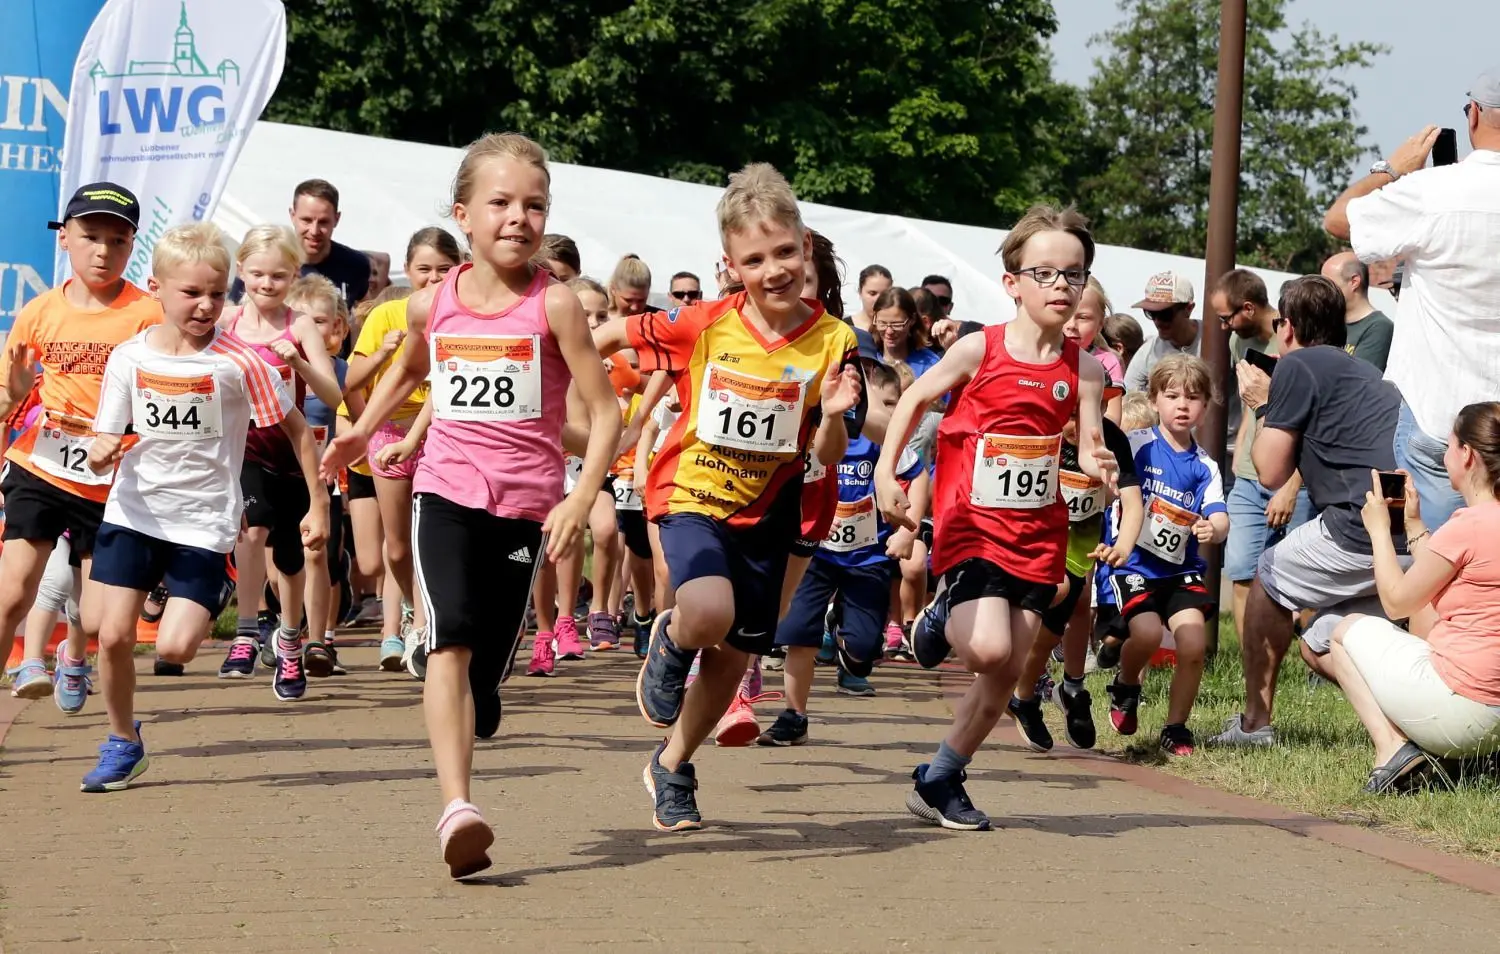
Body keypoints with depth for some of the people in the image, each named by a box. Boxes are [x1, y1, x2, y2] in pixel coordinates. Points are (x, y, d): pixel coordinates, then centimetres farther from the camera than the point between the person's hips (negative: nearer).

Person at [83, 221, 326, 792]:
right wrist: (102, 455, -21)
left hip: (204, 524, -2)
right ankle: (122, 742, 18)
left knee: (174, 648, -13)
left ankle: (187, 610, 24)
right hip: (133, 513, 2)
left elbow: (297, 429, -2)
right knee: (113, 635, -4)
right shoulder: (130, 358, -3)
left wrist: (318, 505, -2)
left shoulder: (239, 361, -11)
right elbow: (109, 443, 3)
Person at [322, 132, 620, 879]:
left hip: (525, 505, -1)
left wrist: (582, 498, -16)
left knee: (487, 669, 4)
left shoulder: (553, 305, -6)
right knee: (451, 638, -22)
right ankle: (457, 811, -33)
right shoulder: (431, 305, 4)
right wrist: (362, 431, 21)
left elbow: (605, 411, -6)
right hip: (446, 492, 1)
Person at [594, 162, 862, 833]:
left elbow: (829, 456, -4)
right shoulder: (703, 326, -14)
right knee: (709, 613, -31)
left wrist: (834, 415, -24)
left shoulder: (832, 342, -9)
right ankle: (669, 645, 7)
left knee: (735, 658, 13)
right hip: (692, 497, -3)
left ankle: (671, 768, 39)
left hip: (766, 511, 3)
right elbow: (614, 335, 0)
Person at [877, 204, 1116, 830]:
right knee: (990, 651, -23)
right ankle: (944, 619, 12)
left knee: (1007, 673, 4)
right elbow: (915, 399, 6)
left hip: (1039, 533, 4)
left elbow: (1089, 448, -2)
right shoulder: (978, 350, -8)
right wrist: (886, 471, -4)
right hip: (971, 523, -4)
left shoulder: (1084, 369, 0)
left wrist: (1098, 465, -26)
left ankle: (937, 782, 19)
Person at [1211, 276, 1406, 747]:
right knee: (1319, 649, 19)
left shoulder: (1298, 366, 2)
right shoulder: (1359, 369, 29)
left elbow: (1272, 473, 3)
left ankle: (1254, 723, 22)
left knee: (1269, 577, 18)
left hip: (1373, 526, -8)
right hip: (1422, 534, 8)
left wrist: (1263, 407, 19)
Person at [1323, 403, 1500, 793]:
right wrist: (1413, 526, 19)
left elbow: (1397, 601, -7)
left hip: (1461, 711, -9)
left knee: (1348, 631, 14)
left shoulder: (1468, 526, -18)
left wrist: (1379, 528, 5)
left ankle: (1391, 746, -3)